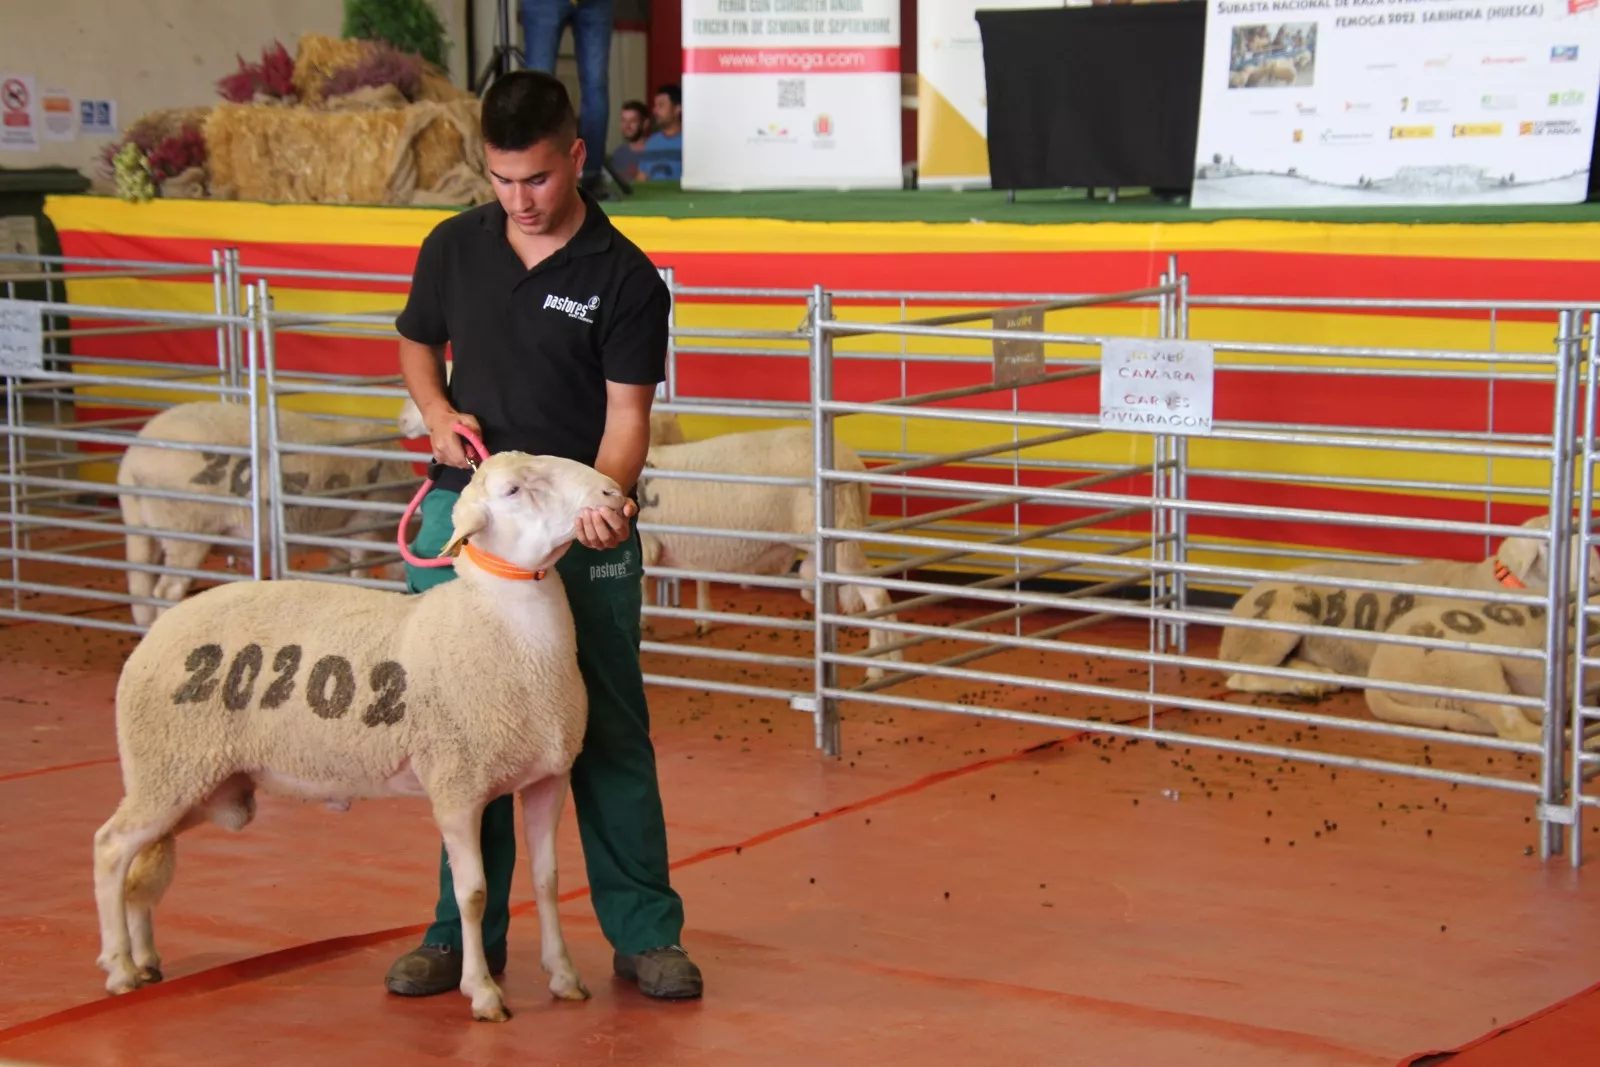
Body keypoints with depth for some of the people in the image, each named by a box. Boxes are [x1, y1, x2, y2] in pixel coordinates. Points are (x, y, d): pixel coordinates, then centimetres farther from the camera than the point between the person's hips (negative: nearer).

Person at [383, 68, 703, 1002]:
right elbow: (417, 345, 20)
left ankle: (645, 934, 10)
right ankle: (466, 933, 19)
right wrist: (438, 411, -2)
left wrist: (602, 497, -30)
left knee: (610, 732, 1)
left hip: (582, 530, -3)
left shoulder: (625, 278, -7)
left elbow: (627, 415, -10)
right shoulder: (455, 249, 4)